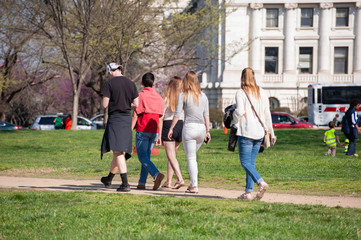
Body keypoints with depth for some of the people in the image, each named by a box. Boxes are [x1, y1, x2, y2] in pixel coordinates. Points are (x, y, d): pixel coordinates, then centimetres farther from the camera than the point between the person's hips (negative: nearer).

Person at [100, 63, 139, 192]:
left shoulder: (109, 84, -8)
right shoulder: (131, 84, 7)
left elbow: (105, 105, -11)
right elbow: (136, 104, 6)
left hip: (115, 118, -6)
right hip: (127, 119, 6)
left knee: (118, 153, -8)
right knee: (119, 151, 16)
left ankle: (125, 183, -18)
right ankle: (109, 179, 34)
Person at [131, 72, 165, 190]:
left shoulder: (141, 96, -8)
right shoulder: (159, 98, 8)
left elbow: (135, 115, -11)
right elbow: (160, 118, 10)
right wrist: (159, 135, 14)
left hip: (142, 131, -6)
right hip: (154, 132, 6)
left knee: (142, 157, -7)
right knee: (146, 157, 12)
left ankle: (157, 174, -29)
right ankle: (141, 183, 11)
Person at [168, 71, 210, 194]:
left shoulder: (183, 95, -3)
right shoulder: (203, 96, 10)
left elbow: (177, 114, -5)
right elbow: (206, 115, 10)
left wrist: (171, 128, 3)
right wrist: (207, 131, 14)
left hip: (189, 127, -4)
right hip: (202, 128, 4)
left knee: (191, 158, -1)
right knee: (192, 155, 18)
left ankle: (194, 186, -7)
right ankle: (193, 183, 14)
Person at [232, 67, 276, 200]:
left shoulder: (240, 93, -7)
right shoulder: (261, 93, 10)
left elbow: (240, 111, -18)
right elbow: (267, 114, 10)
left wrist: (235, 122, 3)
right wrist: (271, 133, 16)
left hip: (246, 132, -6)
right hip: (259, 132, 6)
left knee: (245, 162, -4)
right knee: (251, 162, 11)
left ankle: (261, 182, -25)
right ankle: (248, 192, 9)